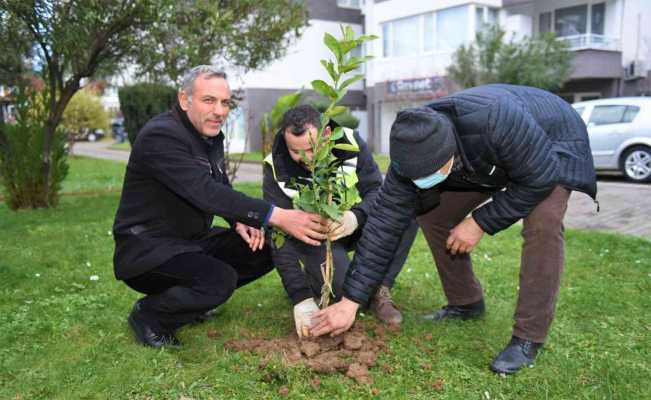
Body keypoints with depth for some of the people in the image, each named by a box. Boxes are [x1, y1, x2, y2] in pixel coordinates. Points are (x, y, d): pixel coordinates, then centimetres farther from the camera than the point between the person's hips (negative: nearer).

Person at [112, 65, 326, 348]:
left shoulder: (210, 135, 6)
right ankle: (148, 314, -3)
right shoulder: (160, 136, -22)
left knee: (265, 250, -2)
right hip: (147, 248, -9)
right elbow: (206, 193, -34)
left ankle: (191, 299, 12)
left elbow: (220, 188, 15)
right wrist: (277, 217, -38)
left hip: (193, 240, 9)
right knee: (221, 280, -31)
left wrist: (241, 221, -8)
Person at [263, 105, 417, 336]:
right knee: (344, 288, -31)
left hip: (354, 225, 3)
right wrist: (301, 299, -32)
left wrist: (357, 216, -43)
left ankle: (379, 290, -11)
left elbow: (377, 190, -17)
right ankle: (311, 277, 6)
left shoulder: (350, 142, -17)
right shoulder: (276, 170, -22)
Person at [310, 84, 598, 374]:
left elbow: (539, 179, -31)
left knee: (542, 225, -29)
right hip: (485, 162, 5)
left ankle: (528, 337, -15)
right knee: (432, 214, -5)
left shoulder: (496, 121, -45)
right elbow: (384, 222, -27)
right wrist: (350, 301, -26)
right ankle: (465, 304, 13)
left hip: (551, 145, -4)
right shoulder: (412, 154, -28)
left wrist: (481, 223, -27)